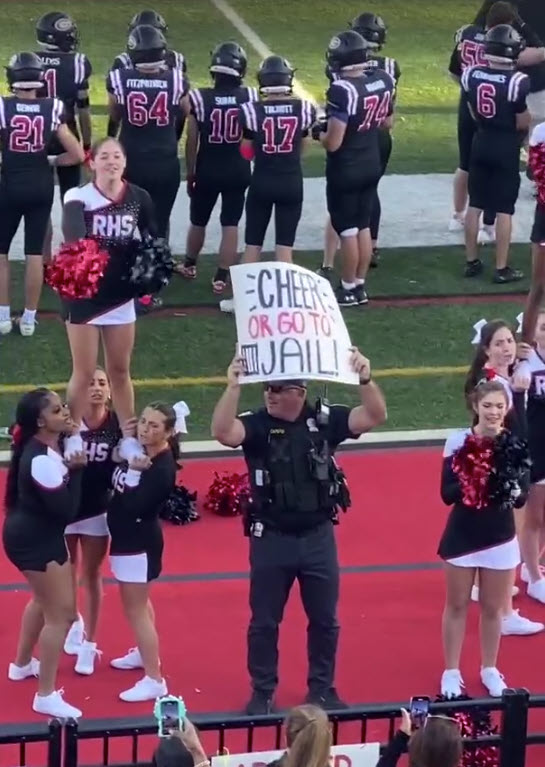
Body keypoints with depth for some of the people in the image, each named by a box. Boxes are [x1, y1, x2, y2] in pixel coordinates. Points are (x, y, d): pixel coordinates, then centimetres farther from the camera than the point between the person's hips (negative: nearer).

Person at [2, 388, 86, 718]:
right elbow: (66, 510, -27)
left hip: (36, 535, 11)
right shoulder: (40, 460, -29)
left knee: (45, 600, 31)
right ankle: (46, 696, 0)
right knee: (61, 613, -6)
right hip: (35, 540, -11)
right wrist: (75, 469, -21)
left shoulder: (50, 445, 2)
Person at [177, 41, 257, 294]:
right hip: (238, 172, 0)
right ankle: (221, 277, 10)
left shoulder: (199, 98, -16)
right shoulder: (250, 97, -11)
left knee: (198, 222, 20)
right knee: (230, 225, 8)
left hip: (207, 171, 0)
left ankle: (189, 266, 39)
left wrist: (190, 173, 5)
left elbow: (192, 142, -8)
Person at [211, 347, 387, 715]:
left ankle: (322, 689, 28)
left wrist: (366, 380, -28)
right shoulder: (257, 425, -10)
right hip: (271, 538, -2)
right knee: (265, 621, 8)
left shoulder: (324, 421, -5)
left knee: (324, 619, 13)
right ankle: (263, 692, 22)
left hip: (318, 536, 2)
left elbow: (375, 417, -11)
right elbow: (223, 432, -29)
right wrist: (234, 387, -40)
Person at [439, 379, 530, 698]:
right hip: (463, 536, -1)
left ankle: (490, 669, 31)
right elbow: (447, 493, -11)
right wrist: (472, 483, -28)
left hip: (500, 537, 1)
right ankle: (451, 672, 25)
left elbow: (522, 499, -9)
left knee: (493, 608, 14)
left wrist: (509, 489, -30)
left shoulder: (515, 444, -8)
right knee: (457, 606, 12)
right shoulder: (458, 440, -11)